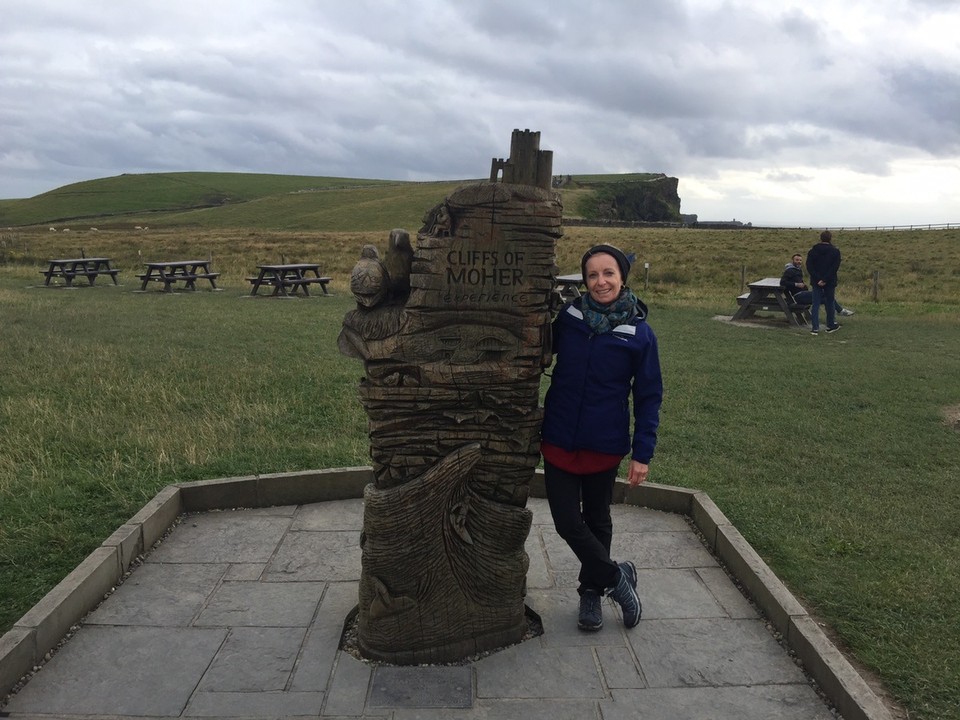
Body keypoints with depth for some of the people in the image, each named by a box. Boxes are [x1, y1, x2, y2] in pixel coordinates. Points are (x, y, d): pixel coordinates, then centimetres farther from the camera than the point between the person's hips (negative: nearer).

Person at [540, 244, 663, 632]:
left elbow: (648, 396, -3)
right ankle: (616, 576, 23)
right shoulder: (567, 316, -4)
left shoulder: (639, 333, -8)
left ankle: (592, 591, 37)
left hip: (605, 446, -1)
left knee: (596, 520, 16)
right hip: (559, 440, 2)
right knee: (567, 521, -1)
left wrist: (643, 452, -6)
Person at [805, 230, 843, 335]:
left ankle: (815, 328, -6)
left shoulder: (813, 251, 3)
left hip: (816, 282, 1)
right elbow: (835, 267, -13)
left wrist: (818, 279, -11)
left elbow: (809, 266, -6)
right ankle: (831, 326, 22)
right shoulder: (835, 251, -3)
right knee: (830, 303, 13)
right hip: (830, 282, -1)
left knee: (815, 304, 1)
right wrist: (825, 279, -16)